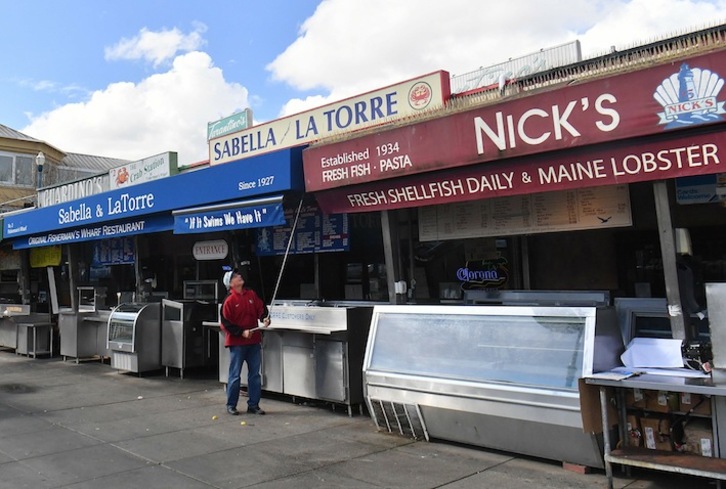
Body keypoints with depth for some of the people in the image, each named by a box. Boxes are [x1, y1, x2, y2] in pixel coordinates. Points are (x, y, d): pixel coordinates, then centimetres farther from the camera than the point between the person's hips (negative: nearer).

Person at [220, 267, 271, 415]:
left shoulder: (251, 294, 5)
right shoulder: (229, 301, -9)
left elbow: (261, 308, 8)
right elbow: (226, 323, -10)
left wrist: (265, 318, -12)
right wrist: (241, 332, -18)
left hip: (254, 341, 5)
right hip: (237, 343, -5)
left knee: (255, 374, 9)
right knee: (235, 375, 3)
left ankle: (253, 404, 20)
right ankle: (231, 405, 17)